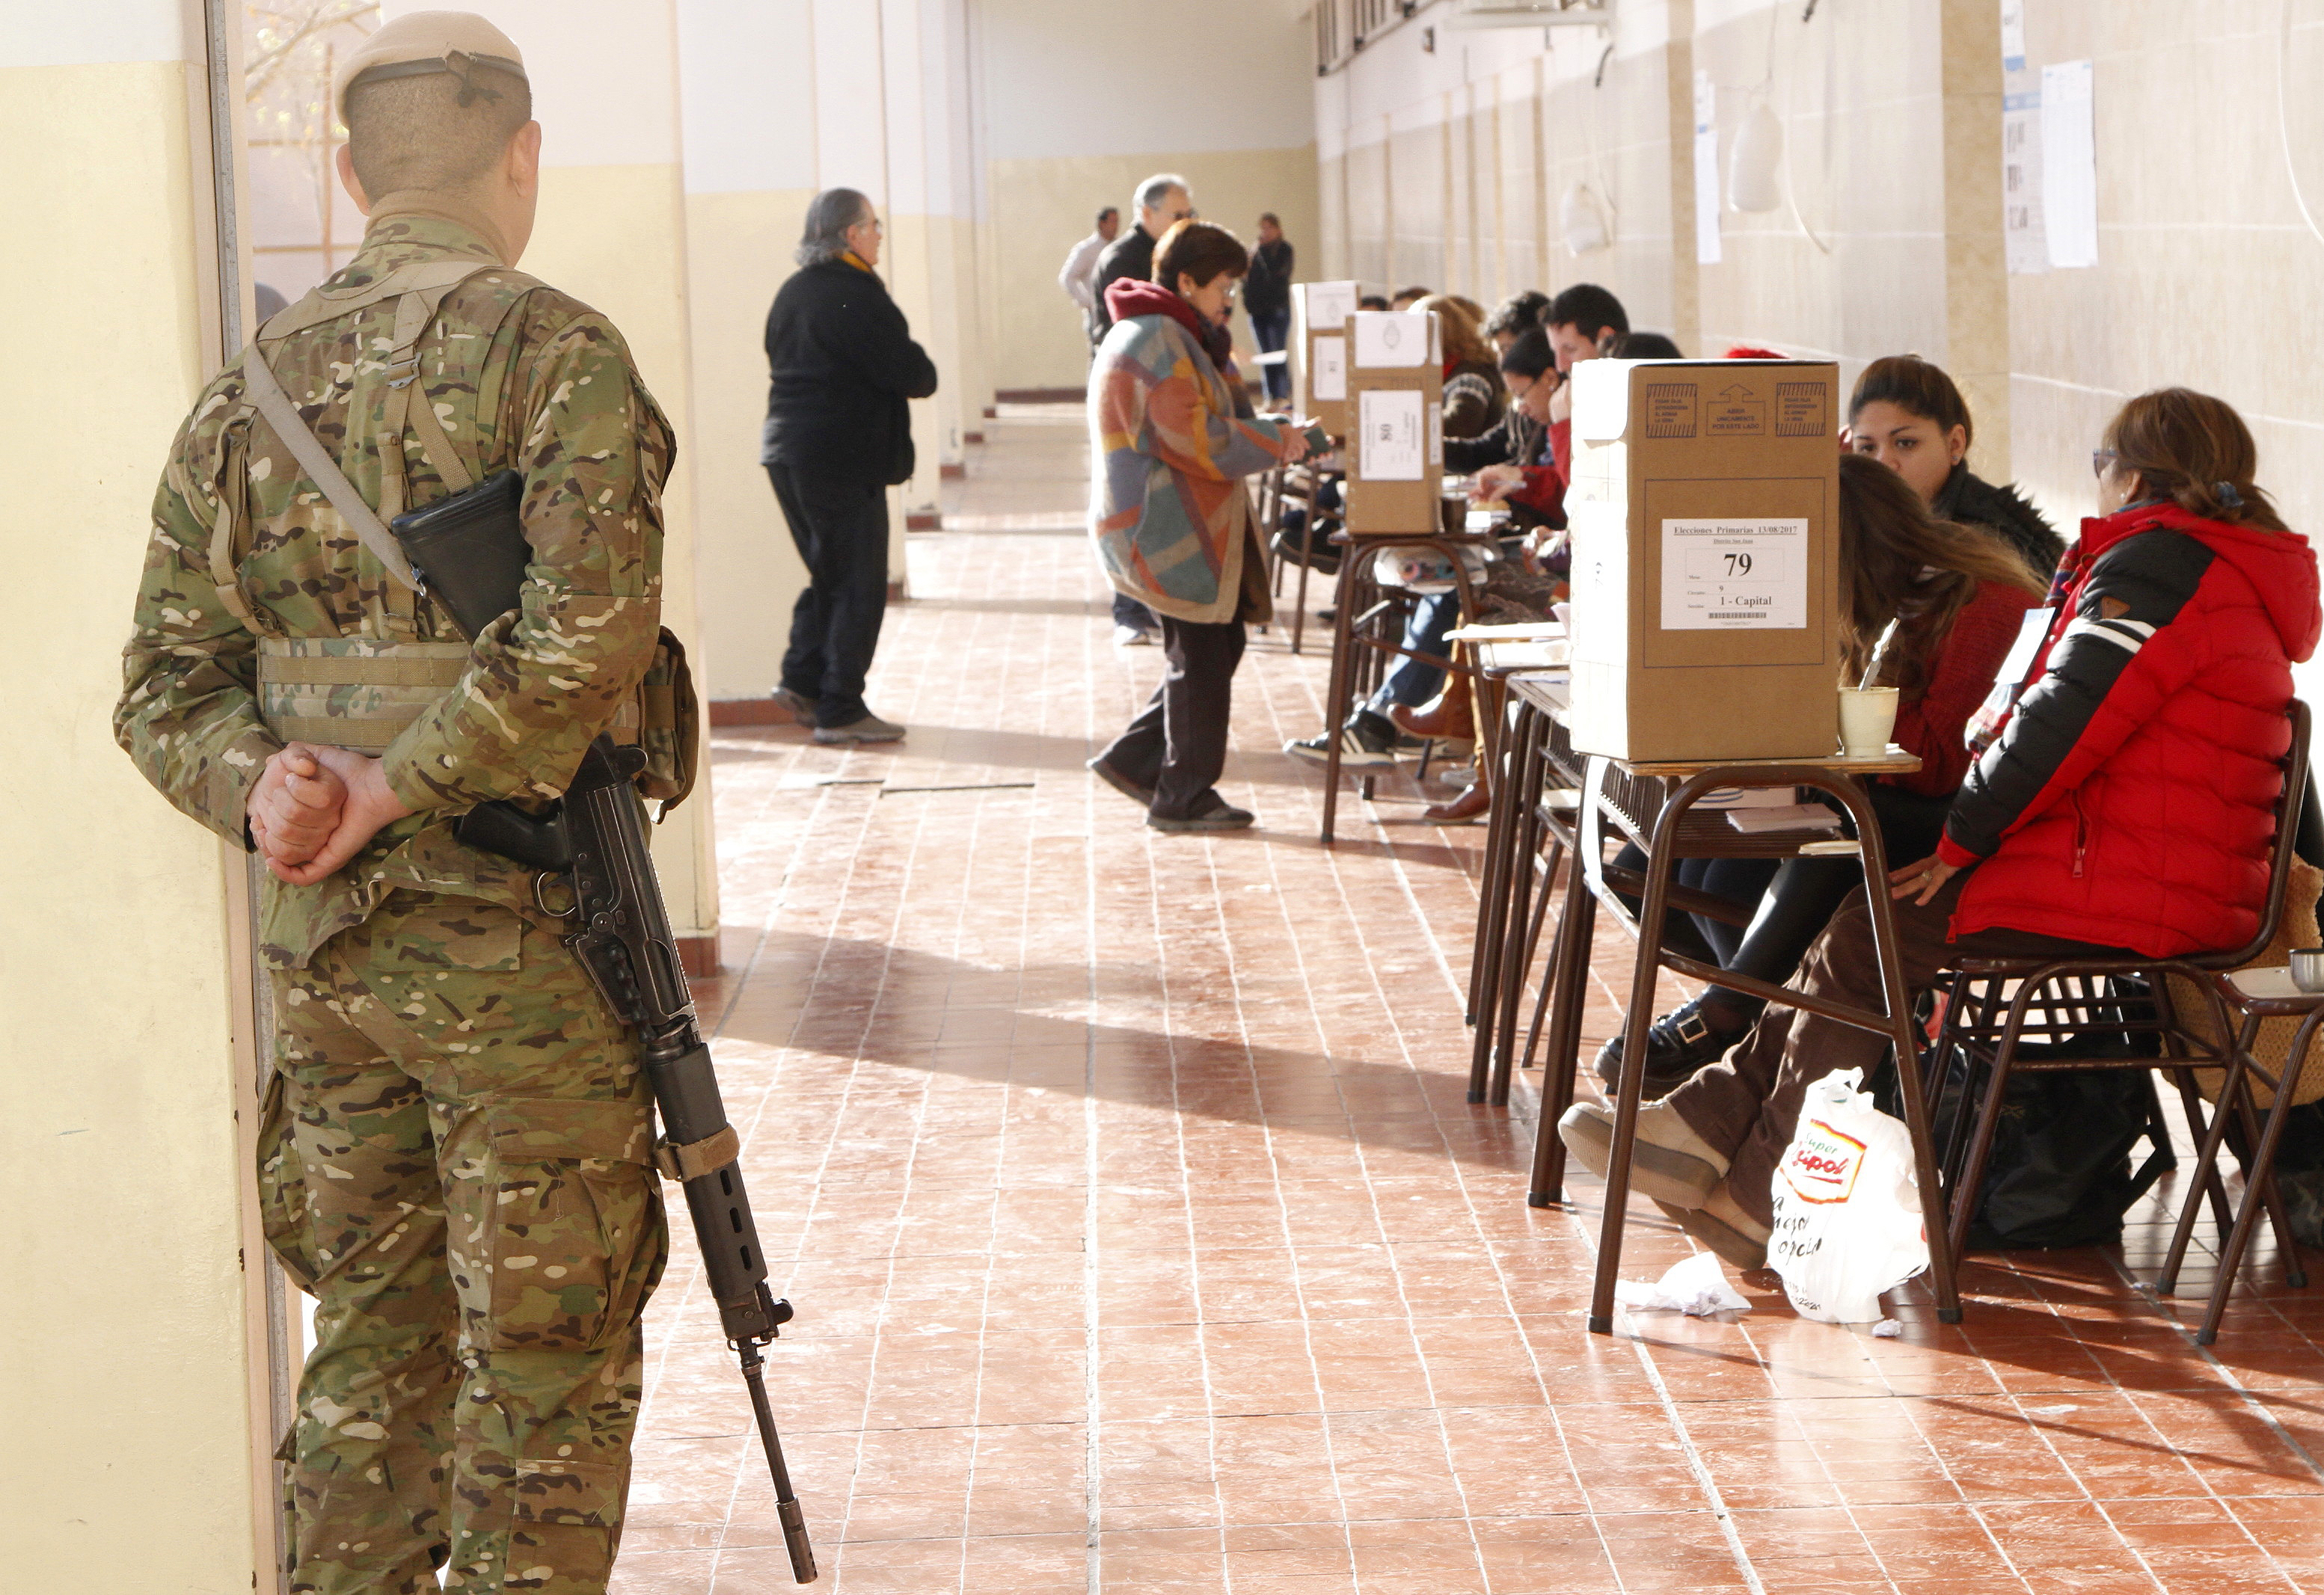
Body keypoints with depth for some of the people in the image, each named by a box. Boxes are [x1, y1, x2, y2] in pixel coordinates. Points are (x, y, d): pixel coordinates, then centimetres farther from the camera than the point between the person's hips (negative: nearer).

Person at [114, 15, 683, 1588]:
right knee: (549, 1364, 5)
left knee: (373, 1342, 17)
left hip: (321, 942, 6)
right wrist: (397, 790, -18)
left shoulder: (253, 385, 9)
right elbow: (588, 633, -25)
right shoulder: (554, 350, -11)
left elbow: (168, 681, 6)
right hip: (517, 944, -6)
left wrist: (260, 788, -10)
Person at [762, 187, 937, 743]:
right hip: (843, 460, -8)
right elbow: (910, 373, -18)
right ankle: (840, 710, 1)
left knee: (828, 573, 20)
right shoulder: (856, 296, -15)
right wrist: (926, 376, 6)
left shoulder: (792, 293, 12)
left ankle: (802, 678, 12)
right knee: (858, 586, 0)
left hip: (788, 453, 8)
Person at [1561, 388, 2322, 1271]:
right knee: (1867, 920, 10)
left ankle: (1765, 1196, 0)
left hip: (2119, 893, -10)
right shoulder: (2236, 575, 22)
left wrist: (1963, 837, -11)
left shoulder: (2159, 562, -11)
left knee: (1869, 939, -8)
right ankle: (1707, 1124, 7)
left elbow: (2069, 716, -20)